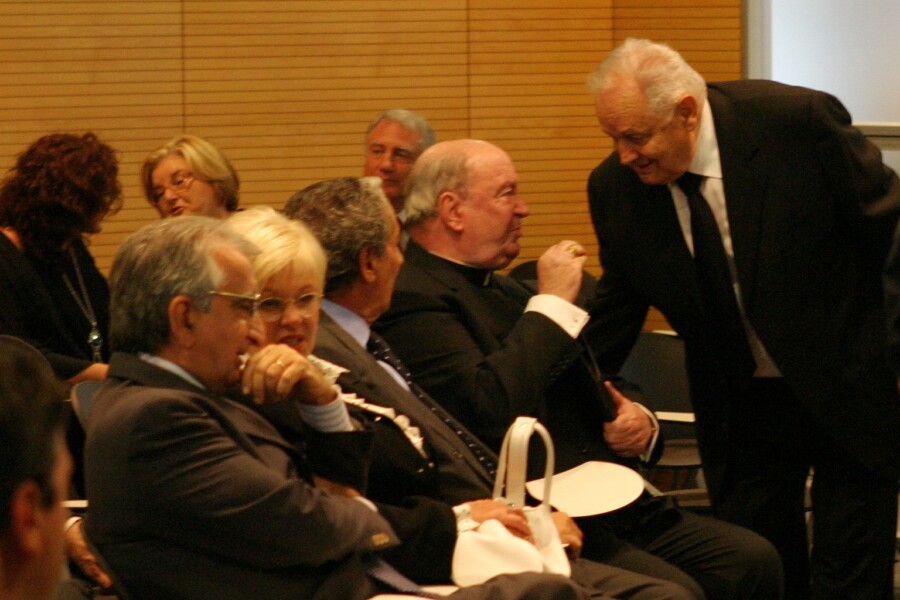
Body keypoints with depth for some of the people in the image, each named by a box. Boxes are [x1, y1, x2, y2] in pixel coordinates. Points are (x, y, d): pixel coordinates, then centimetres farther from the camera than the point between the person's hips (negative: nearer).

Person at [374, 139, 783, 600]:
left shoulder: (503, 290, 23)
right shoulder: (412, 299, -8)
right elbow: (491, 411, -24)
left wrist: (638, 423, 7)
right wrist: (553, 304, -12)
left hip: (618, 507, 9)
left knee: (753, 561, -8)